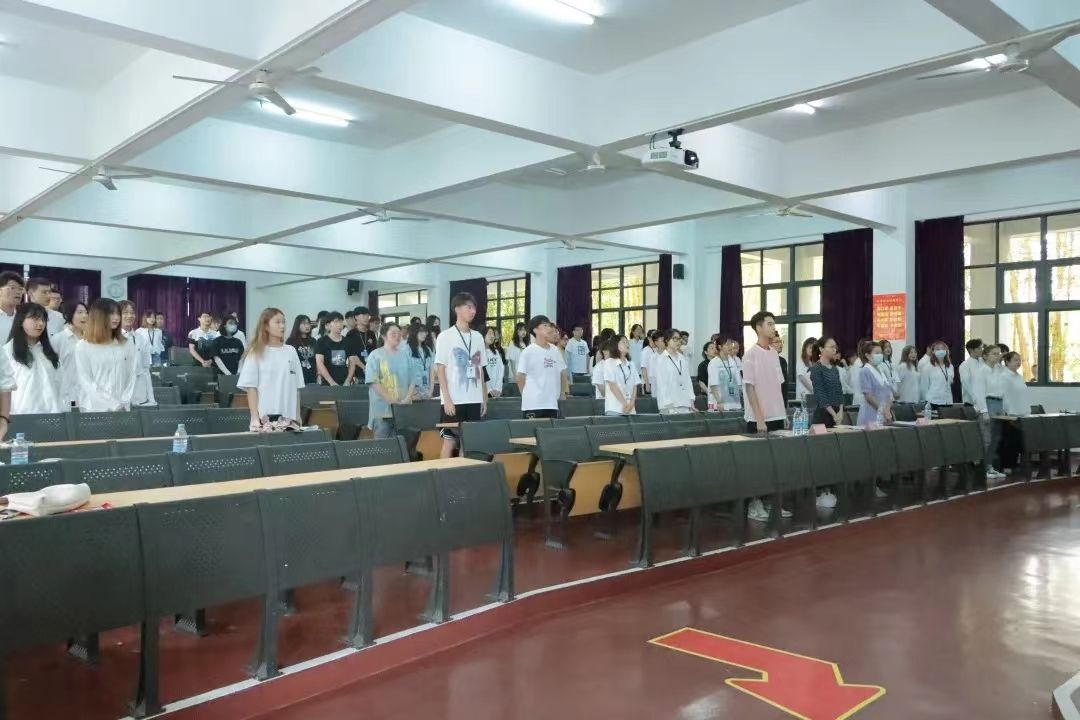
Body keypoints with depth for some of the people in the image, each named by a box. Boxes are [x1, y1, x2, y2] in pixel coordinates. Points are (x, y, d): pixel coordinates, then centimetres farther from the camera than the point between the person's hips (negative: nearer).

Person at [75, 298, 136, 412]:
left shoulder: (127, 345, 9)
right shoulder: (83, 347, -1)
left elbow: (131, 376, 6)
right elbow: (86, 382, -6)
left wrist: (124, 403, -6)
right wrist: (112, 405, -13)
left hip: (122, 408, 3)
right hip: (95, 408, -3)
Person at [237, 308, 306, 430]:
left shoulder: (291, 351, 9)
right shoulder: (256, 353, 0)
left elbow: (296, 387, 10)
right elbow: (251, 387, -4)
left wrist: (297, 415, 7)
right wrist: (255, 418, -10)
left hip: (288, 417, 3)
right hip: (265, 416, -3)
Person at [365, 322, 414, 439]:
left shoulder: (404, 355, 12)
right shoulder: (376, 356, -1)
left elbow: (411, 381, 12)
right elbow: (373, 382, -10)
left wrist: (407, 399, -5)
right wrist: (390, 400, -17)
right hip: (382, 409, -4)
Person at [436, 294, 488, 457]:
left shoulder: (478, 337, 11)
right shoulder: (445, 337, -4)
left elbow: (480, 370, 14)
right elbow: (440, 369, -6)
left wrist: (484, 398, 10)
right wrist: (447, 399, -13)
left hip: (474, 400, 5)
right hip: (454, 400, -5)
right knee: (449, 441, 0)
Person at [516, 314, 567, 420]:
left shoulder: (555, 350, 9)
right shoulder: (528, 351, -8)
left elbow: (563, 373, 17)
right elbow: (520, 377, -4)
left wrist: (562, 393, 12)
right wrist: (528, 395, 0)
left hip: (552, 403, 6)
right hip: (533, 404, -5)